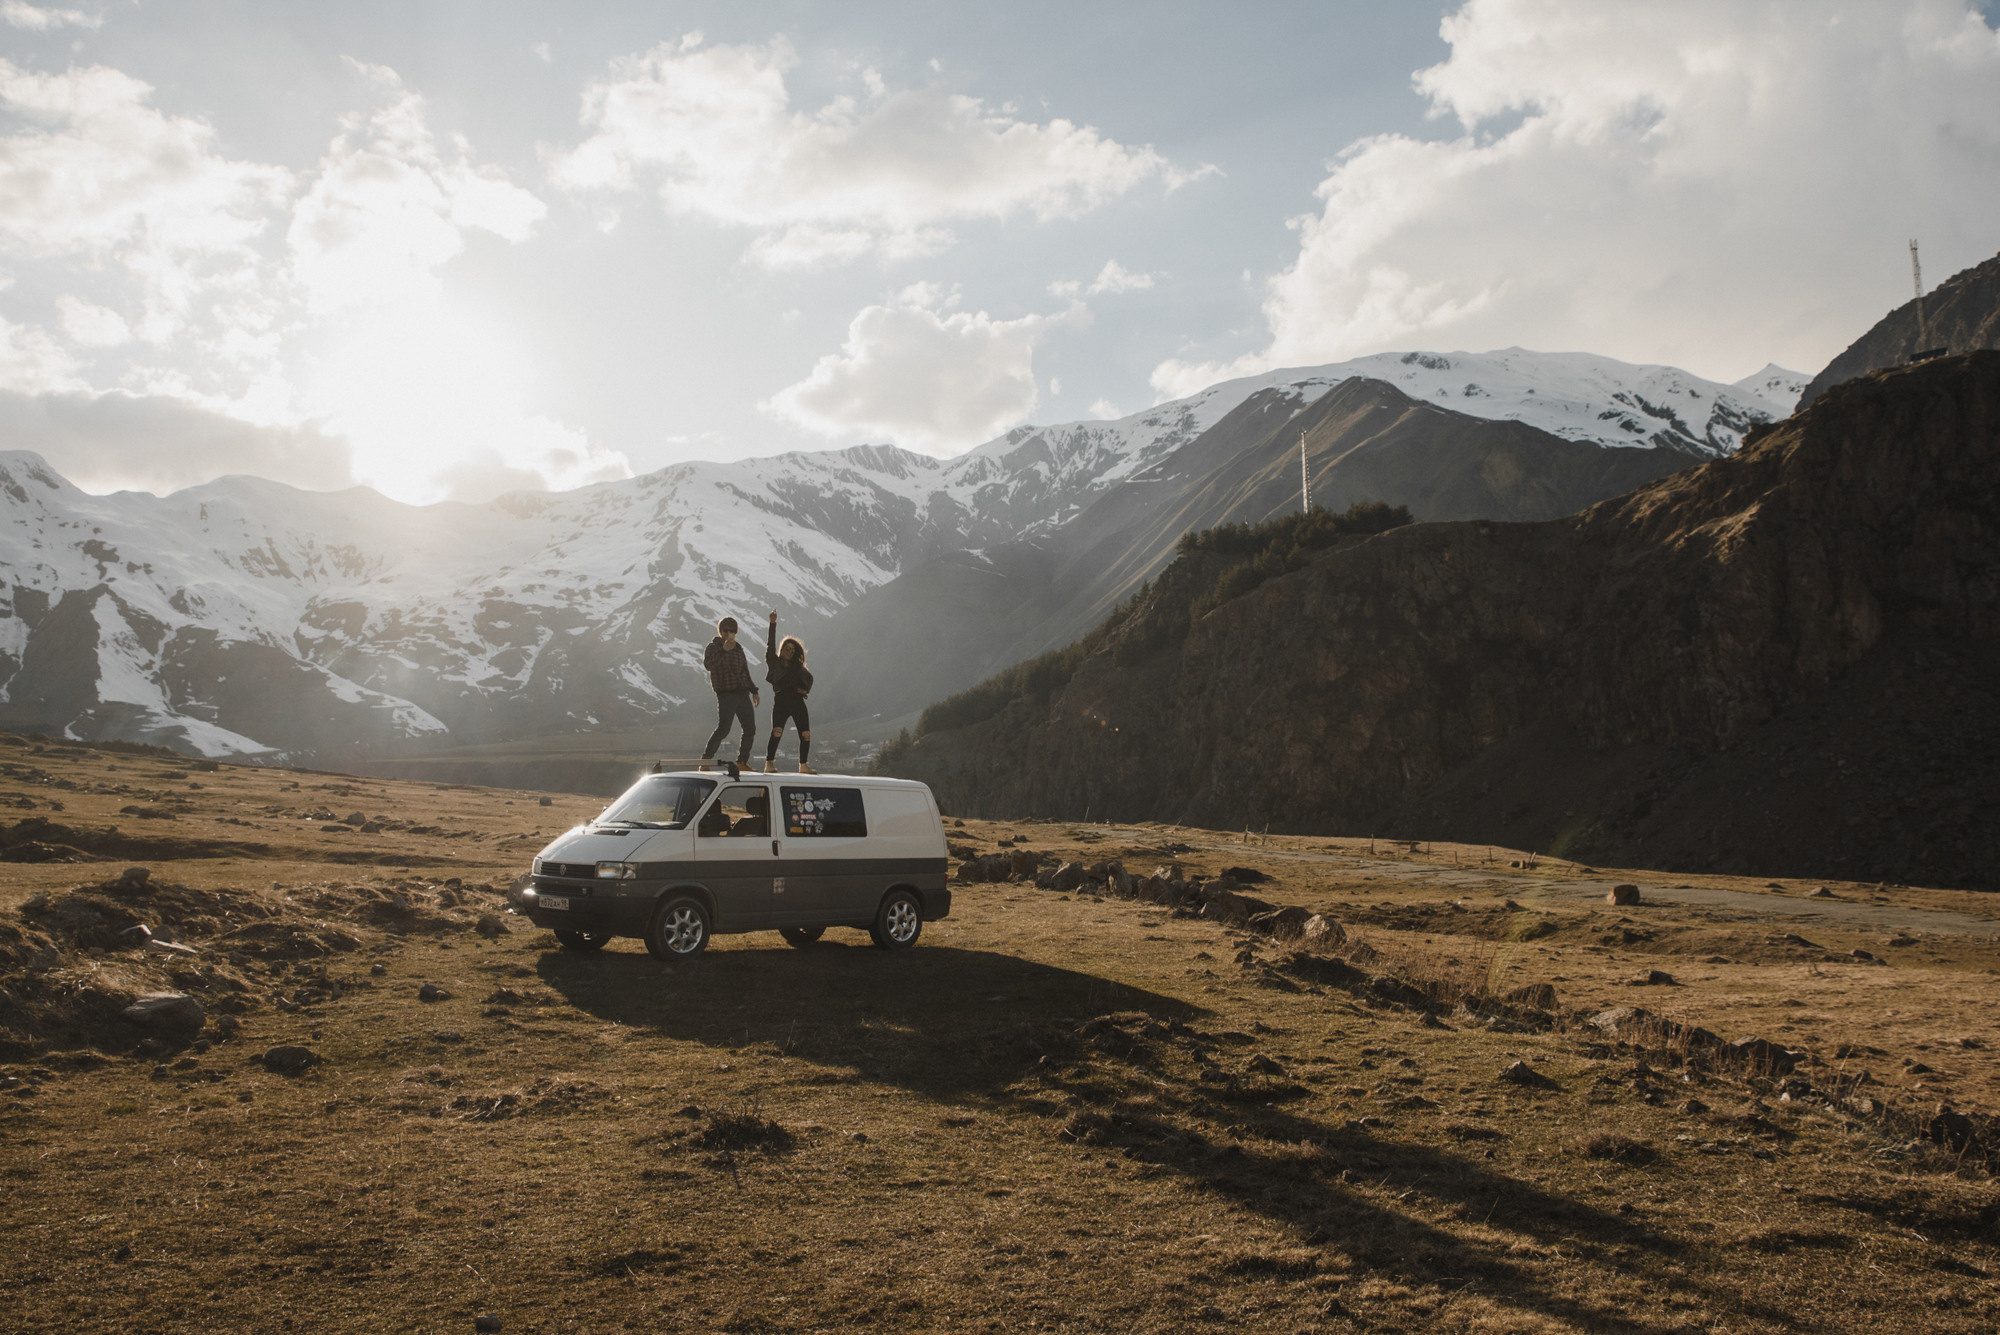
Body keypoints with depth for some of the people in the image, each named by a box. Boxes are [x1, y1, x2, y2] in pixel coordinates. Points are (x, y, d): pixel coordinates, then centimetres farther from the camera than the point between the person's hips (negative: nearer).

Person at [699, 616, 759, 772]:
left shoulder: (738, 648, 18)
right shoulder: (714, 647, -2)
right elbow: (708, 664, -23)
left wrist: (754, 691, 20)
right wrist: (723, 650, -31)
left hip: (743, 694, 7)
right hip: (726, 695, -7)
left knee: (750, 728, 5)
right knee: (723, 729, -17)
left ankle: (742, 762, 17)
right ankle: (705, 762, -13)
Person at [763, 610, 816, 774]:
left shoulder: (797, 666, 21)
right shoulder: (774, 662, 10)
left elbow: (809, 678, 29)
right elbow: (771, 644, -1)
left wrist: (806, 689, 8)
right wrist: (773, 624, -10)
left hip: (798, 702, 4)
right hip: (781, 702, -4)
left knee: (806, 735, -3)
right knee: (776, 733, -19)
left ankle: (803, 766, 9)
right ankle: (769, 764, -17)